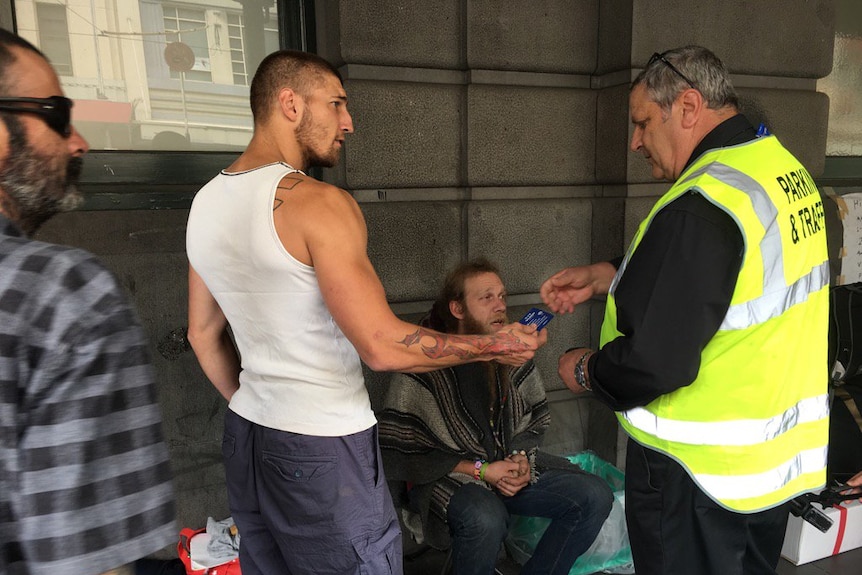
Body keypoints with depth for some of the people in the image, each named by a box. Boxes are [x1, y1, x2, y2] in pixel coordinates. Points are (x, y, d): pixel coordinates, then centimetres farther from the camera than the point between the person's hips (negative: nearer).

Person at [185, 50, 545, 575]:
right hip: (322, 449, -7)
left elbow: (203, 335, 12)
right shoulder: (317, 202, -19)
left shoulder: (207, 202, 5)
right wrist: (496, 346, -11)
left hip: (245, 438, 8)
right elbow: (383, 347, -22)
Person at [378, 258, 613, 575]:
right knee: (486, 520, -37)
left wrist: (521, 457, -6)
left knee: (595, 496, -11)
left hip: (510, 465, 6)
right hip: (448, 476, -5)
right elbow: (397, 457, -14)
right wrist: (480, 470, -16)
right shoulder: (422, 367, -16)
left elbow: (537, 419, 16)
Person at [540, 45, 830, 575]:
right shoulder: (787, 170, 3)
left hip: (700, 473, -9)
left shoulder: (702, 206, -28)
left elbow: (654, 363, -30)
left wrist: (585, 371, -10)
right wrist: (607, 276, 5)